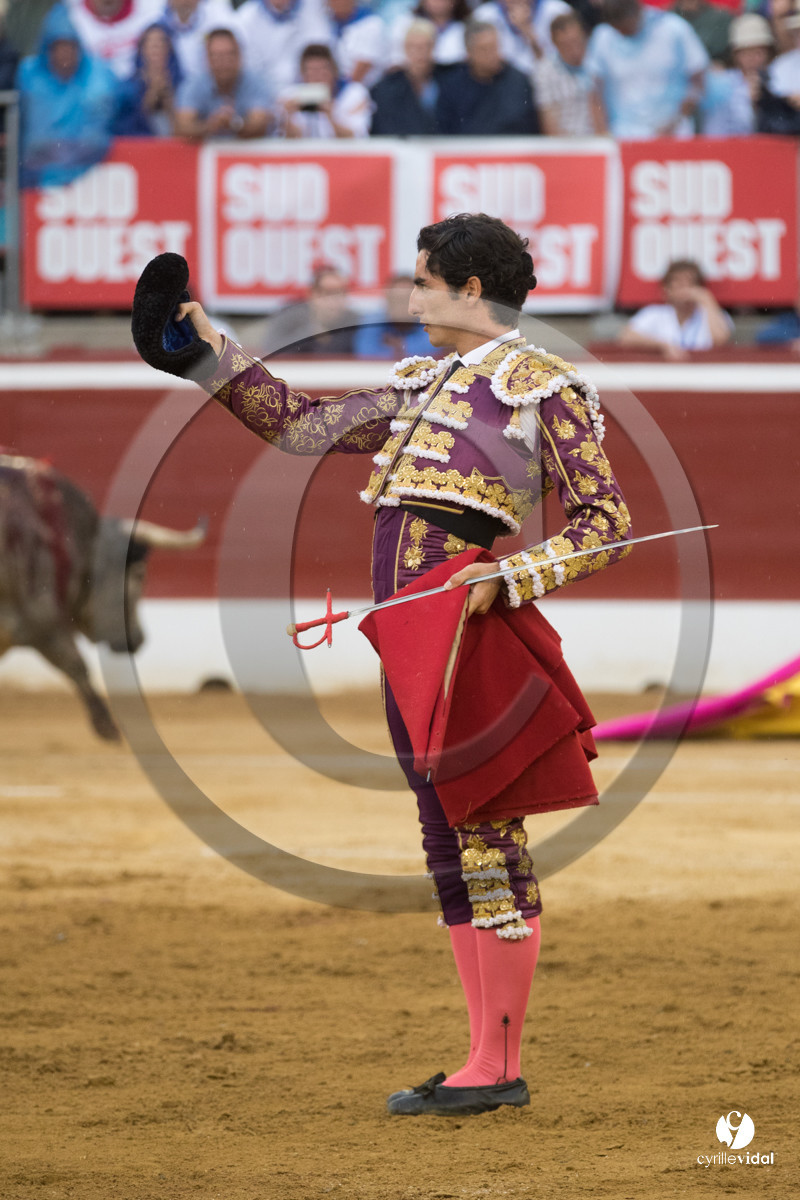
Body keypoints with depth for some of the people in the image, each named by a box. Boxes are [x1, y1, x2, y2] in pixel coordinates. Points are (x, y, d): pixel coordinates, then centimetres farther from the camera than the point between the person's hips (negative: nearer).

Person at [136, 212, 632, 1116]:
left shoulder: (542, 387, -3)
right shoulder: (419, 385, 21)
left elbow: (606, 521, -7)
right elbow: (301, 427, 28)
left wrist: (511, 577, -19)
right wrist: (211, 352, 27)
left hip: (473, 626, -8)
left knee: (486, 835, -7)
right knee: (450, 841, 9)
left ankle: (499, 1070, -6)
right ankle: (485, 1062, 14)